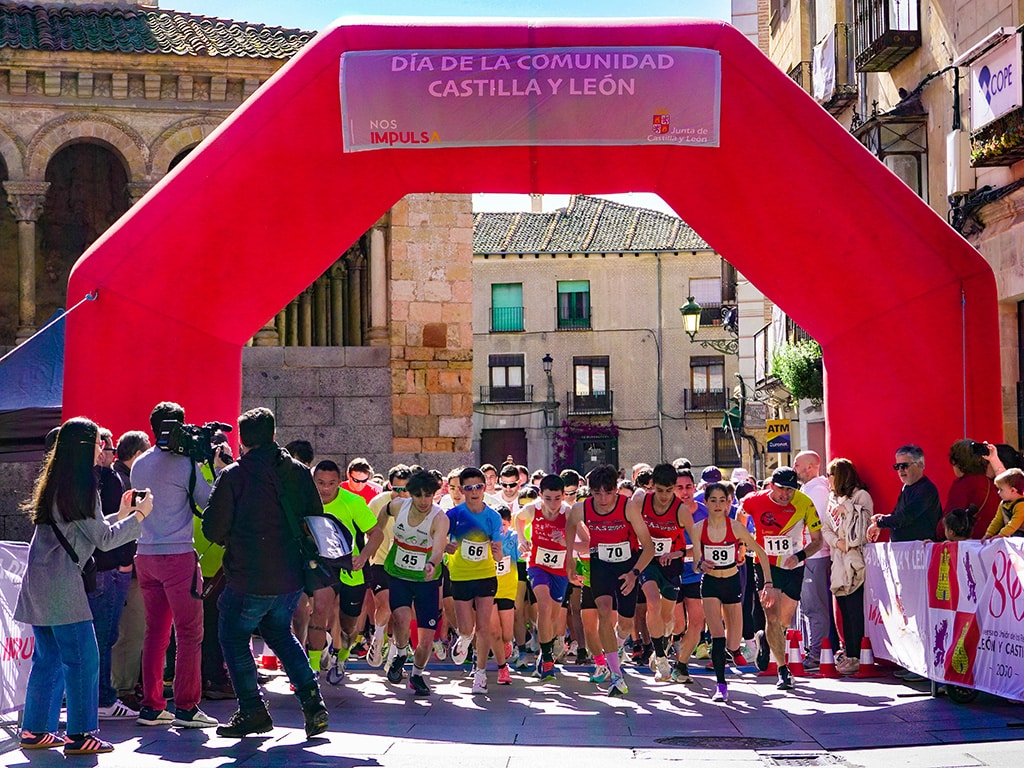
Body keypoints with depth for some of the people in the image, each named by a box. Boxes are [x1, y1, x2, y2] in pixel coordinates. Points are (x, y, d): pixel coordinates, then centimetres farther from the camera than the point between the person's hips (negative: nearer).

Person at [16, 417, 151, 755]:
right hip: (61, 583, -10)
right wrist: (139, 515, 2)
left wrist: (120, 515, 24)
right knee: (82, 657, -5)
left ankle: (35, 730, 17)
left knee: (48, 659, 13)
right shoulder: (80, 486, -12)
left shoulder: (54, 484, 16)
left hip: (39, 582, 10)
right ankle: (79, 735, -3)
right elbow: (103, 539, -9)